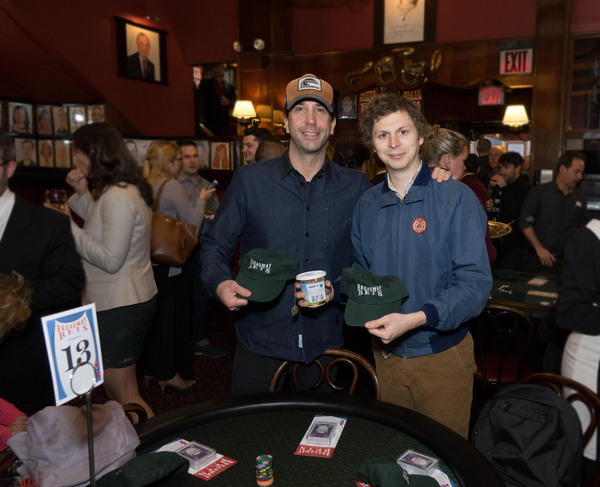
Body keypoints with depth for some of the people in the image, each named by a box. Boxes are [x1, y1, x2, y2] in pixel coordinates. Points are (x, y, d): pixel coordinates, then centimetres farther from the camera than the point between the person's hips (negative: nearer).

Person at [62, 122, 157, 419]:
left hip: (119, 306, -10)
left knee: (123, 395, 2)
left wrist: (67, 225, -16)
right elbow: (101, 229, 18)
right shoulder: (127, 189, 10)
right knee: (115, 389, 20)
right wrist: (82, 194, 8)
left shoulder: (117, 197, -21)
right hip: (128, 299, 10)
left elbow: (110, 259, -22)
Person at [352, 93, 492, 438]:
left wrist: (414, 319, -28)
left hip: (442, 354, -4)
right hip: (386, 355, 4)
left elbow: (475, 283, -18)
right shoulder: (366, 205, 4)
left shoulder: (456, 198, -12)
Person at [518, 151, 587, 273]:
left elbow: (582, 225, 20)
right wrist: (539, 248, -10)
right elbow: (525, 222, -4)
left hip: (567, 259, 3)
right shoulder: (539, 192, 0)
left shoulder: (580, 197, 13)